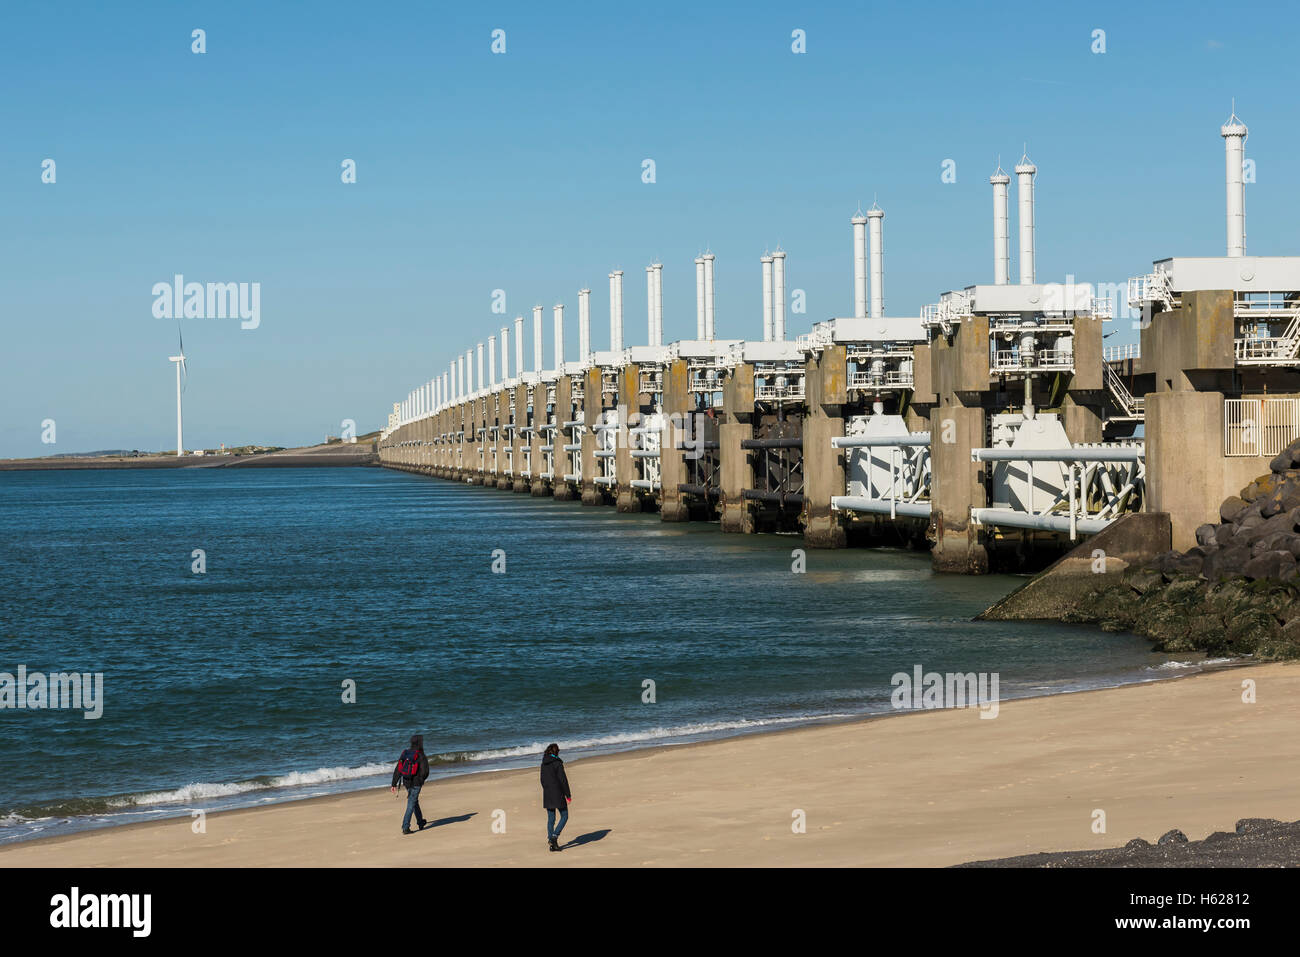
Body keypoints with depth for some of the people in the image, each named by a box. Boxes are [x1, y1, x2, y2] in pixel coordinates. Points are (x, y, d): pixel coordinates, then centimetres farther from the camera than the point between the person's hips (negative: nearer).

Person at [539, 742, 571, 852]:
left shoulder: (544, 764, 8)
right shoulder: (557, 763, -12)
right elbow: (563, 780, -14)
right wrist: (568, 795, -9)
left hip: (547, 794, 6)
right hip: (558, 794, -6)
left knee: (551, 818, 9)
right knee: (564, 817, 4)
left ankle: (552, 844, 8)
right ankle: (554, 836, -15)